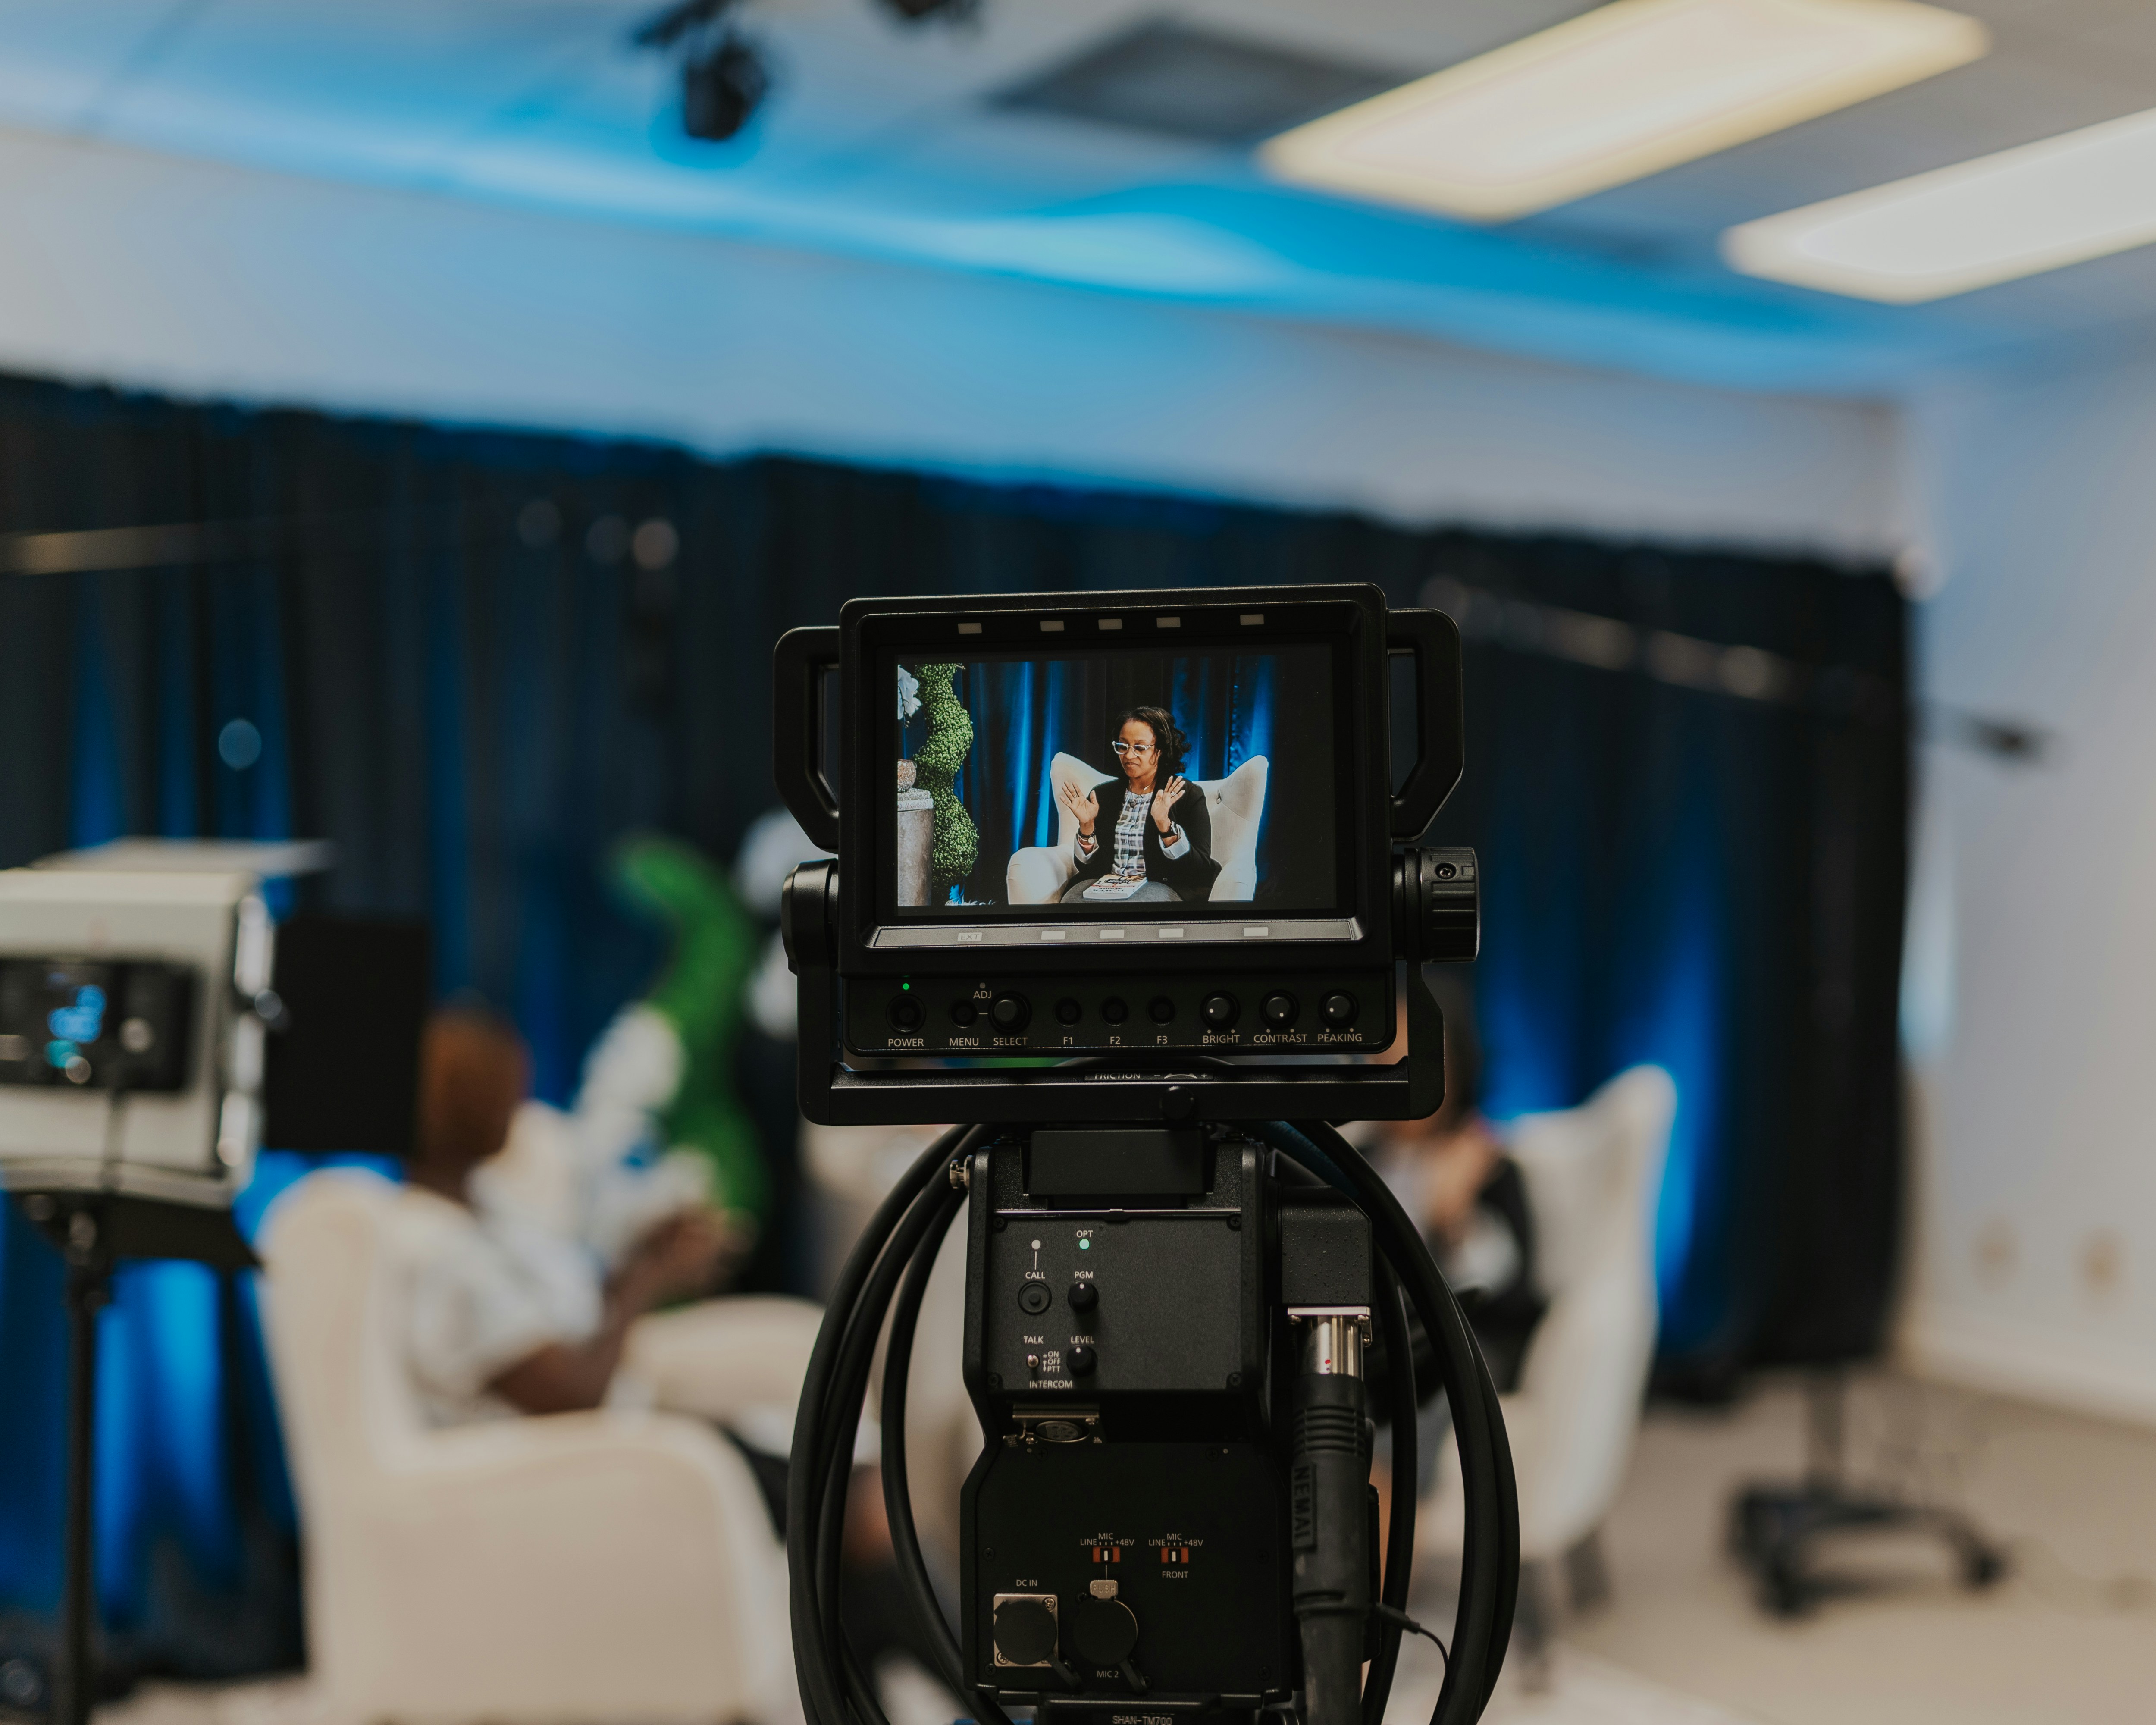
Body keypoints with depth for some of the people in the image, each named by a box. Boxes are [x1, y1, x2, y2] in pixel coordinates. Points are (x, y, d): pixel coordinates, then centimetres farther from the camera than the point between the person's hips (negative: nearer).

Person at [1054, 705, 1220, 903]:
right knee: (1072, 901, -31)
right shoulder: (1102, 795, 15)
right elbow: (1088, 865, 12)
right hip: (1105, 885, 4)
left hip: (1161, 887, -3)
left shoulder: (1188, 796, 3)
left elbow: (1201, 870, -7)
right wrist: (1087, 825, -6)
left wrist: (1165, 825, -20)